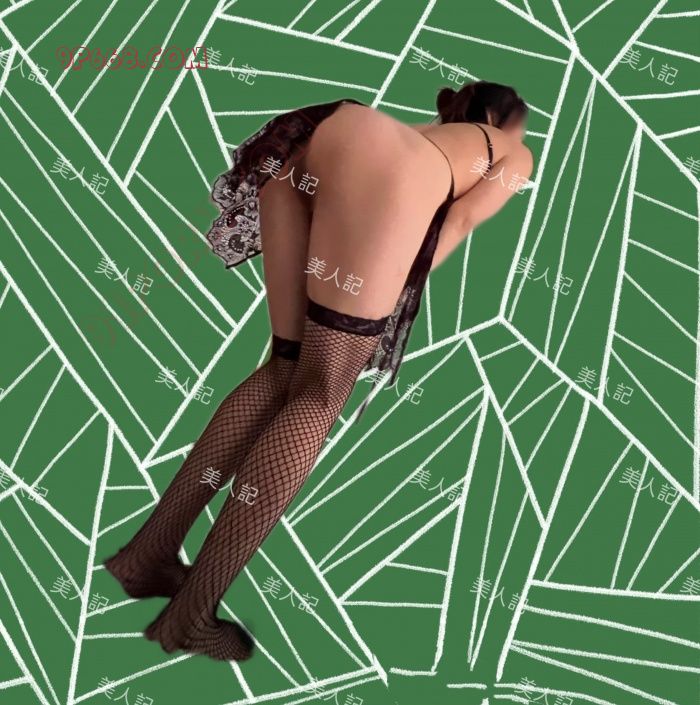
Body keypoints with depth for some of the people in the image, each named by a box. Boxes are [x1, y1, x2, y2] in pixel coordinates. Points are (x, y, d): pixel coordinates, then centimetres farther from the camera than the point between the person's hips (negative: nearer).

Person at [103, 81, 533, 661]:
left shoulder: (439, 128, 46)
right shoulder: (517, 153, 31)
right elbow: (463, 217, 12)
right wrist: (404, 280, 9)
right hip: (392, 171, -6)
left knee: (287, 368, 9)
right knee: (321, 393, -5)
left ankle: (151, 553, 8)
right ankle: (190, 614, -5)